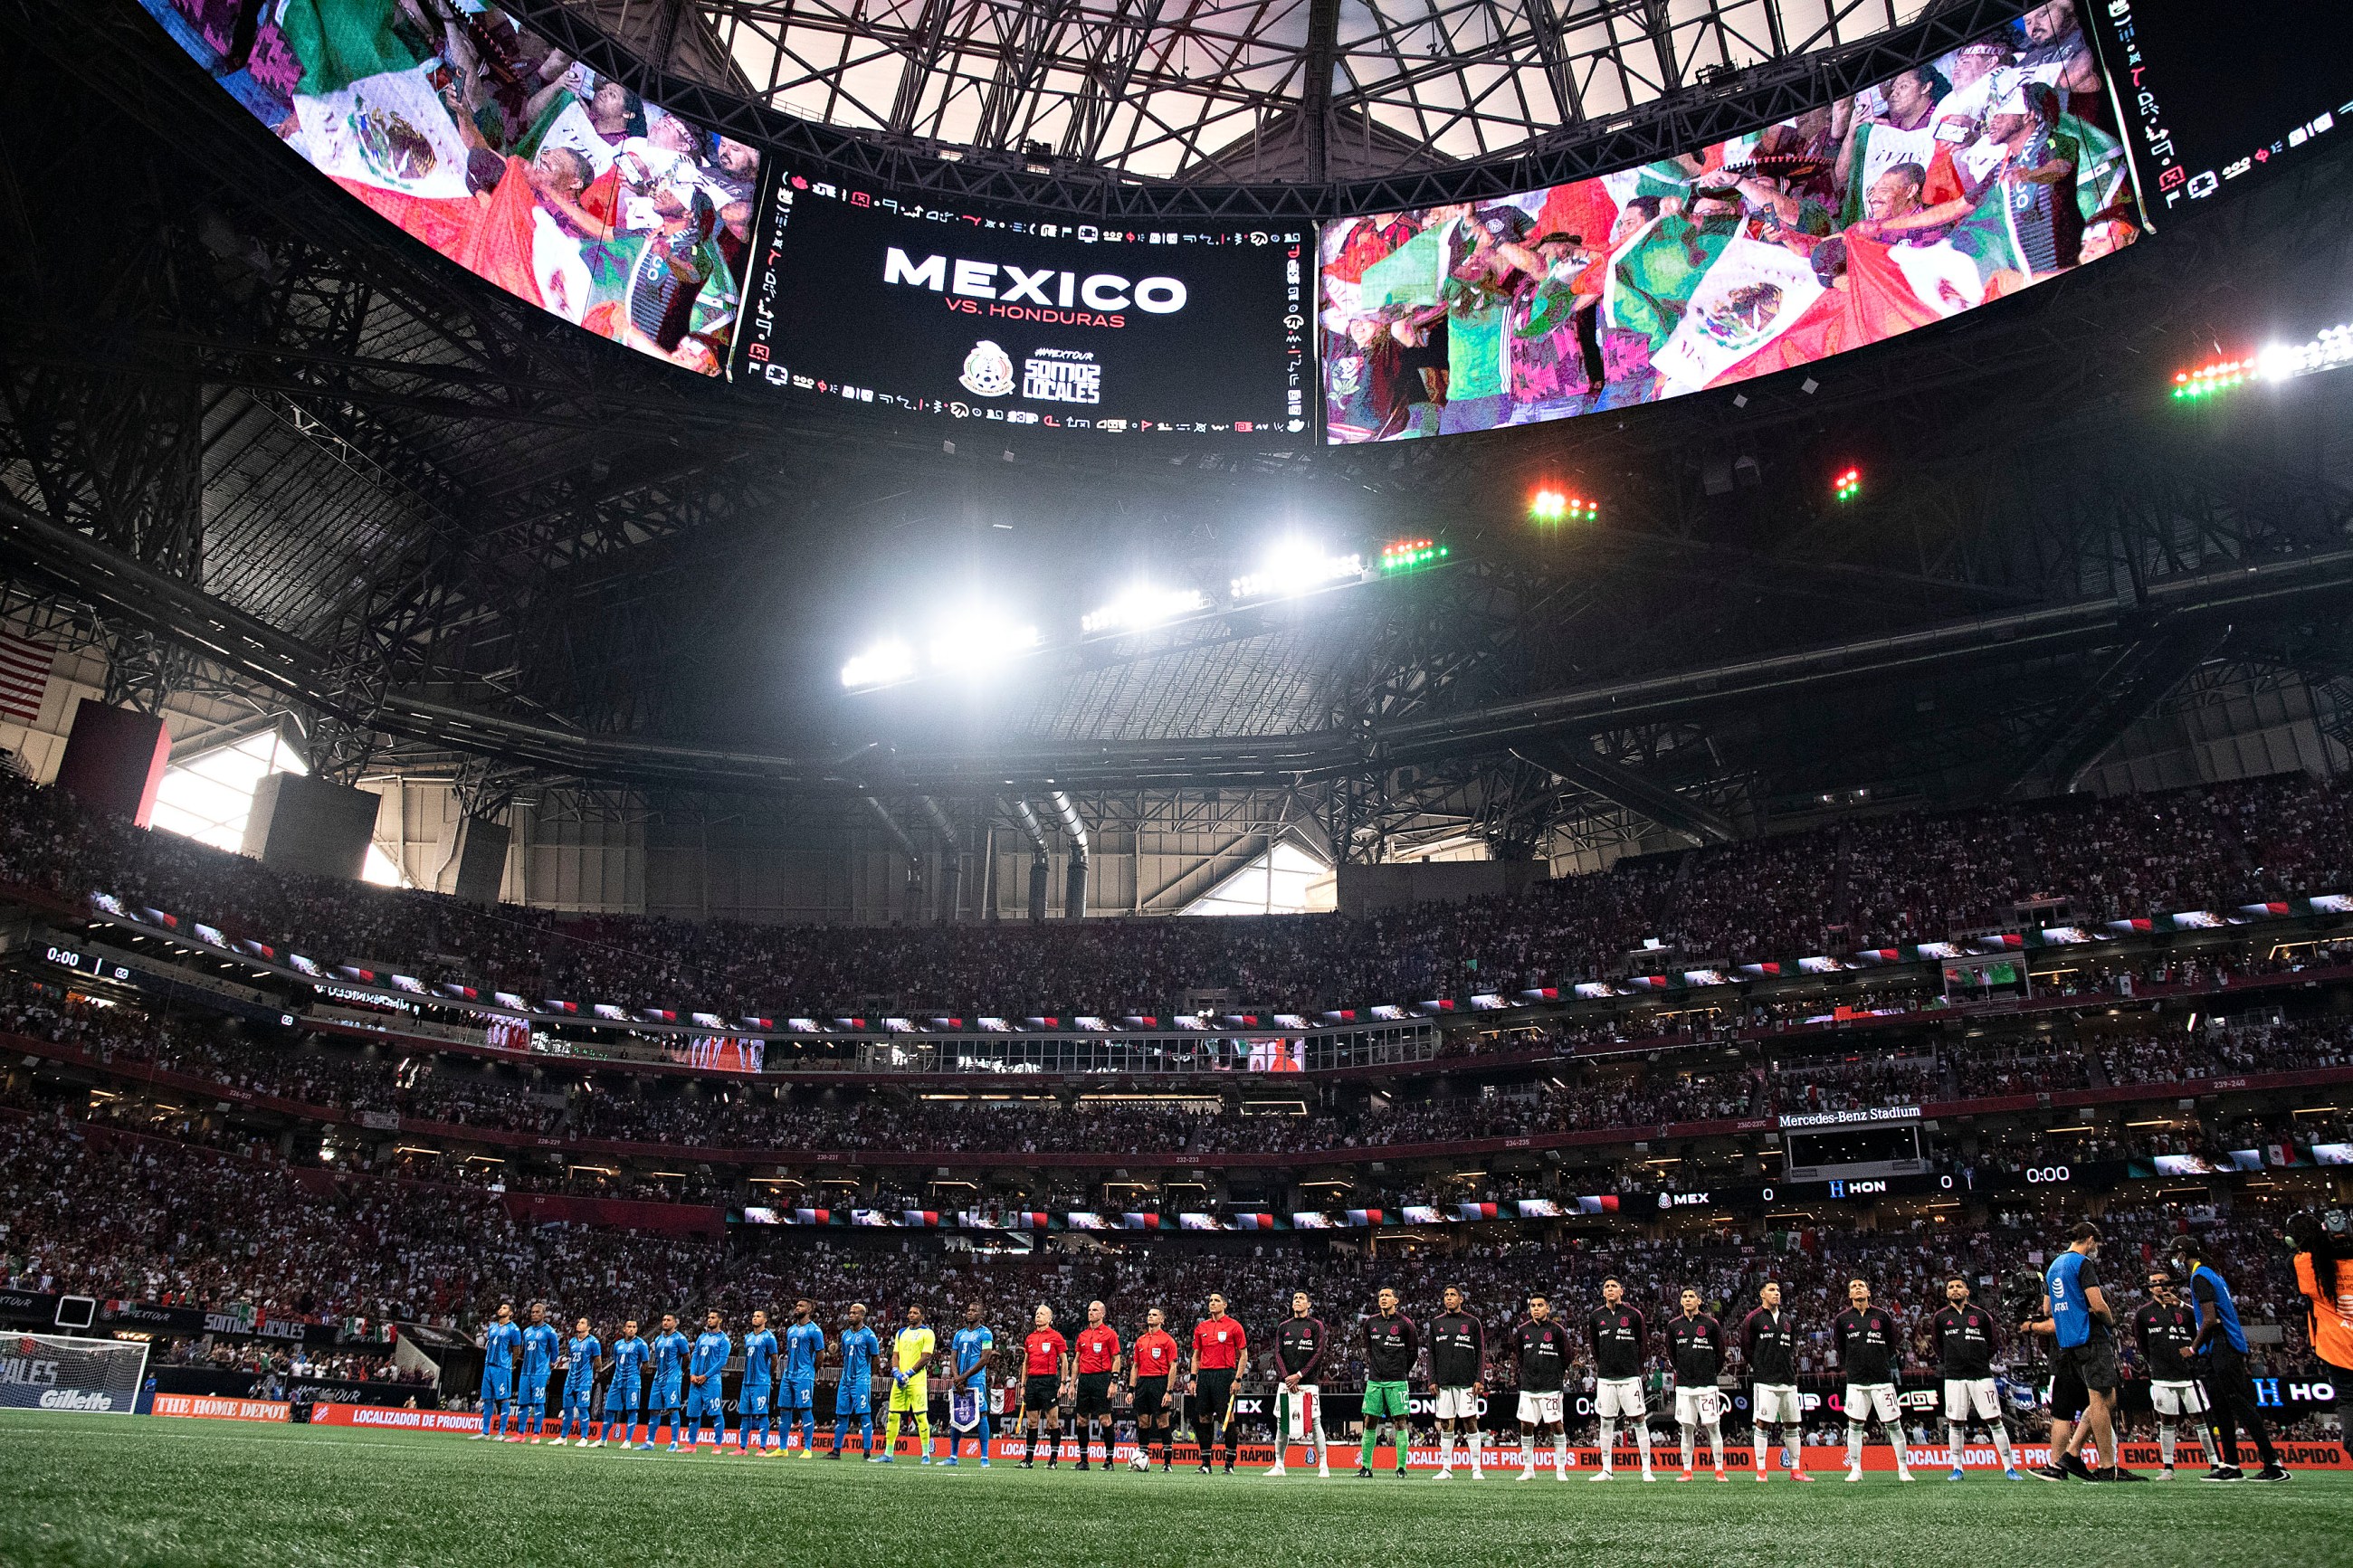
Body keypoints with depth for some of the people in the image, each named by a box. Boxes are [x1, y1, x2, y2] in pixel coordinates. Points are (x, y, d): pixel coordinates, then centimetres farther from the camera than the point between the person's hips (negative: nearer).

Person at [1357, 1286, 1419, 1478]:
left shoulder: (1404, 1323, -4)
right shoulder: (1370, 1323, 7)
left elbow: (1414, 1350, 5)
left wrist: (1403, 1371, 8)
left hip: (1397, 1381, -4)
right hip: (1374, 1381, 4)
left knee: (1400, 1422, -3)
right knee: (1370, 1422, 3)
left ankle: (1401, 1467, 2)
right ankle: (1366, 1466, 9)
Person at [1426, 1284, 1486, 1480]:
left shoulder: (1472, 1322, 4)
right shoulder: (1436, 1323, 11)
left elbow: (1481, 1353, 3)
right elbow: (1431, 1353, 12)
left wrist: (1479, 1380, -6)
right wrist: (1432, 1380, 4)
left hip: (1467, 1381, -2)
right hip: (1444, 1382, 3)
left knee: (1470, 1422, -5)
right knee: (1446, 1425, 4)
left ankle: (1476, 1469, 1)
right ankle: (1446, 1469, 10)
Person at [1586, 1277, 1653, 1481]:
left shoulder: (1634, 1314, -2)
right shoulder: (1596, 1316, 6)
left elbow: (1644, 1343, 8)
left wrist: (1636, 1367, 11)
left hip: (1630, 1377, -3)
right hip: (1605, 1378, 3)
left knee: (1639, 1420, -2)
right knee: (1606, 1423, 6)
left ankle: (1646, 1470, 6)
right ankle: (1607, 1470, 13)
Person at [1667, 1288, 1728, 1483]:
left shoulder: (1711, 1324, -2)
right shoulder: (1673, 1325, 6)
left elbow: (1720, 1353, 8)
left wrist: (1711, 1372, 11)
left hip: (1707, 1385, -2)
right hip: (1684, 1385, 2)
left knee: (1713, 1427, -2)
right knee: (1686, 1428, 4)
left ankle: (1720, 1471, 6)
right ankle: (1687, 1471, 9)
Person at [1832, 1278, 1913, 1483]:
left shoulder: (1882, 1316, 3)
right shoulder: (1843, 1319, 5)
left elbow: (1891, 1344, 13)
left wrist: (1883, 1365, 10)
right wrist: (1848, 1367, 9)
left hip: (1882, 1379, -1)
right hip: (1856, 1380, 1)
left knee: (1893, 1424, 2)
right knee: (1854, 1425, 0)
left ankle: (1903, 1469, 13)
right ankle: (1855, 1469, 8)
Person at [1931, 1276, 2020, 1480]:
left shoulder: (1981, 1315, 5)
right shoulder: (1941, 1317, 7)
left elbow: (1991, 1343, 17)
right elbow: (1937, 1344, 20)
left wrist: (1983, 1360, 12)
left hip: (1981, 1375, -1)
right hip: (1954, 1377, 1)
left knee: (1994, 1421, -1)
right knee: (1955, 1423, 3)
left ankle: (2009, 1468, 6)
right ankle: (1958, 1468, 12)